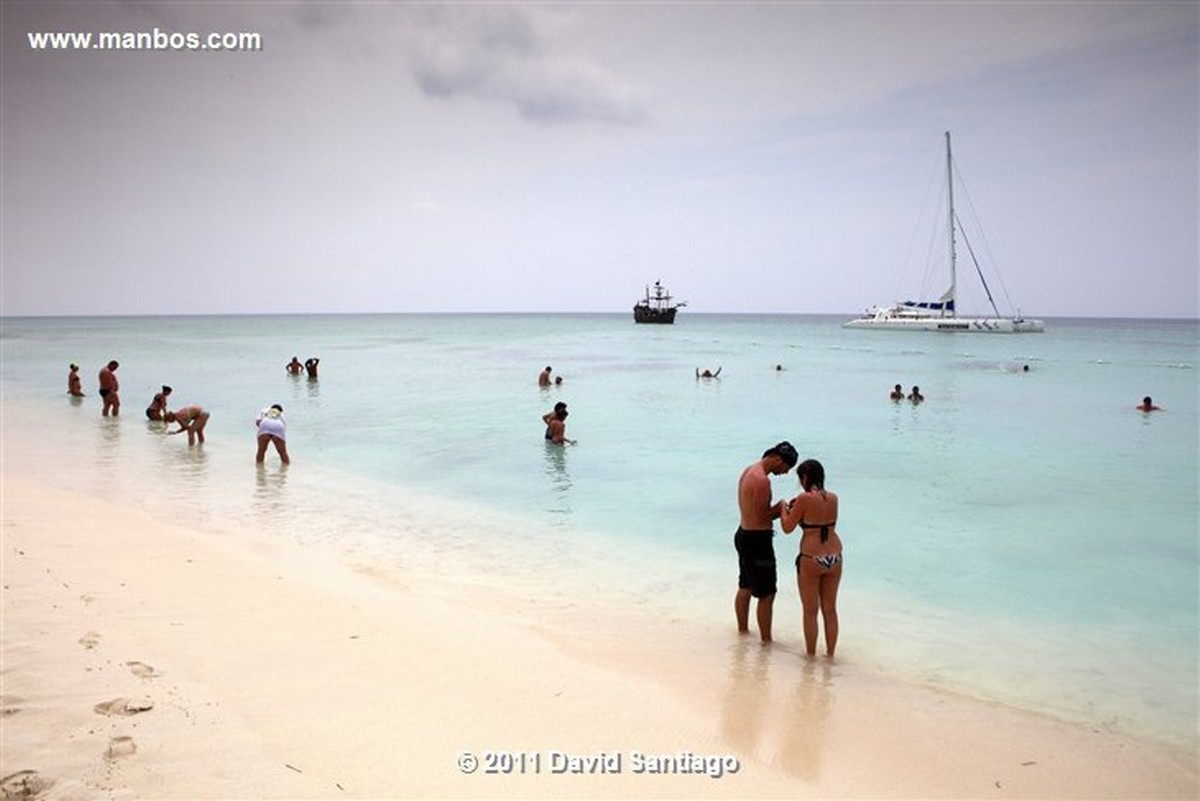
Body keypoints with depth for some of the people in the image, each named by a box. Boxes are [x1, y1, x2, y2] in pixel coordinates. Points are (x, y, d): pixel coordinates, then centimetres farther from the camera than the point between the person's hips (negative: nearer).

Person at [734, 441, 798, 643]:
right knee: (767, 595, -1)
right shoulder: (762, 480, -22)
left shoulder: (749, 471, 9)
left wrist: (776, 509, 3)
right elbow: (761, 517, -21)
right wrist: (780, 509, -7)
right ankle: (766, 640, 6)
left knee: (745, 588, 22)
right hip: (757, 540, -10)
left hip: (744, 534, 10)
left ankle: (743, 629, 35)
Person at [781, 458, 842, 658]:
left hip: (811, 559, -5)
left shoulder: (804, 498, -14)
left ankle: (811, 655, 18)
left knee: (810, 611, 9)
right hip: (834, 558, 5)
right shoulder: (833, 498, 3)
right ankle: (830, 653, 24)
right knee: (830, 609, 16)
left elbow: (787, 528, -8)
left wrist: (784, 508, 10)